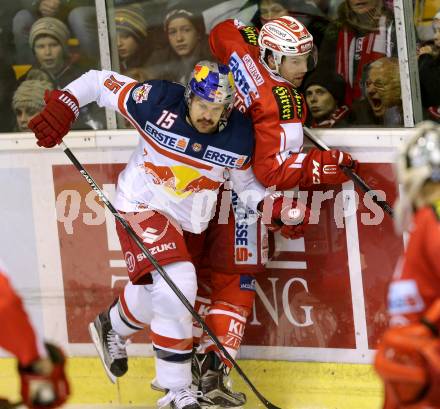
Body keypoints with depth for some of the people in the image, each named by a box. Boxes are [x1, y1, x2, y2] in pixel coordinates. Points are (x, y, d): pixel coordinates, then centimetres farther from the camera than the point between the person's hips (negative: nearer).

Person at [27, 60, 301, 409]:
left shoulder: (239, 135, -13)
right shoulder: (157, 102, -22)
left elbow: (246, 183, 2)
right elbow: (99, 81, -12)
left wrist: (276, 207, -15)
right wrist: (63, 105, -23)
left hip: (191, 221, 5)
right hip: (143, 206, -5)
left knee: (155, 295, 15)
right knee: (176, 286, -22)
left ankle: (112, 327, 51)